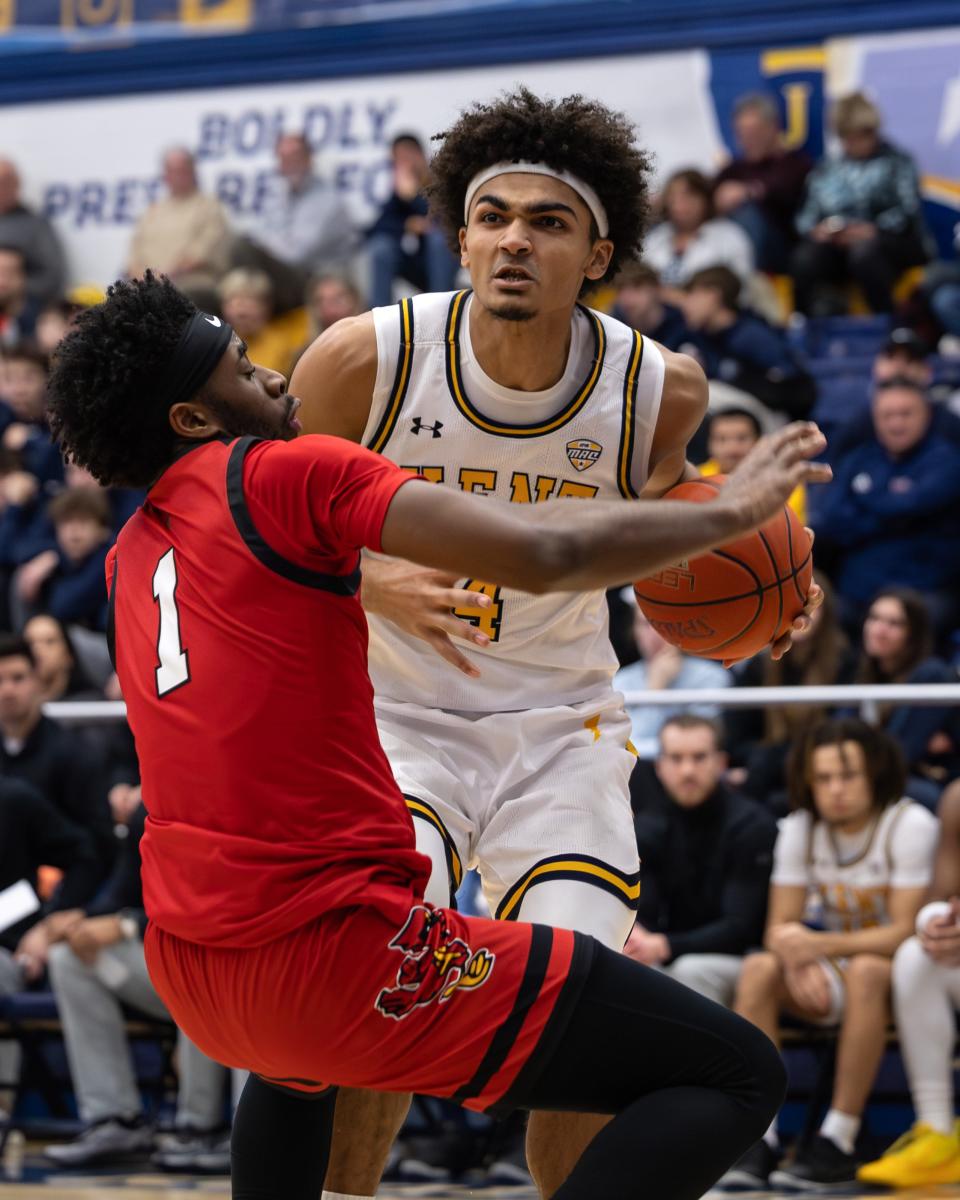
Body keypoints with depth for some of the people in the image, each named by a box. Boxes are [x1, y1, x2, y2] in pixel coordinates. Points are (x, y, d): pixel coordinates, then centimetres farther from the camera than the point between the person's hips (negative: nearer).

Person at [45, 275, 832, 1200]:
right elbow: (545, 554, -15)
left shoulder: (129, 562, 16)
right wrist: (730, 513, -2)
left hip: (187, 970, 9)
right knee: (736, 1077, -9)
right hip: (334, 945, -9)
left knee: (294, 1069, 46)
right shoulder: (283, 472, -6)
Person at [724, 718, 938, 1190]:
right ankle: (757, 1138, -27)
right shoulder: (799, 829, -1)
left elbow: (905, 932, -21)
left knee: (865, 970, -38)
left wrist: (817, 945, -30)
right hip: (831, 976, 5)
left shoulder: (911, 826, -16)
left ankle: (839, 1143, -36)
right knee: (758, 970, -23)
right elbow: (780, 927, -3)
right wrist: (798, 960, -27)